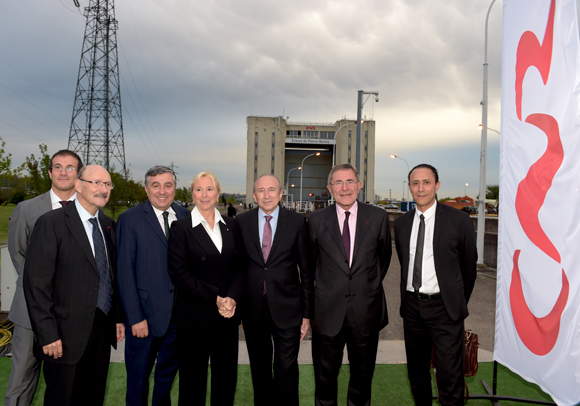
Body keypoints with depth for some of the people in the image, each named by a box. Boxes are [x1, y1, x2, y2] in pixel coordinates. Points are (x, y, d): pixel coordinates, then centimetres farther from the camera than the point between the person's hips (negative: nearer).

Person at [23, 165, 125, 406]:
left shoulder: (108, 225, 8)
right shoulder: (51, 223, -12)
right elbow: (36, 283, -14)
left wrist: (118, 317, 10)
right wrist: (48, 334, -16)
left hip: (103, 332, 6)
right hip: (67, 335, -6)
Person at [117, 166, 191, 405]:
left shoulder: (186, 217, 4)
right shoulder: (130, 219, -7)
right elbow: (125, 271, -9)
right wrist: (135, 317, -13)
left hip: (180, 313, 4)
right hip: (146, 315, -4)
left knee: (168, 371, 22)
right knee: (138, 378, 13)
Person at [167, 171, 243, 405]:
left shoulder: (230, 226, 8)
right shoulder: (181, 228, -3)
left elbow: (239, 267, 6)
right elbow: (179, 273, -9)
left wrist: (232, 297, -12)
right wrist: (215, 297, -14)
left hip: (228, 315, 3)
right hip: (195, 316, -3)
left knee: (226, 378, 12)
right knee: (193, 380, 10)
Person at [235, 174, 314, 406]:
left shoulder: (297, 222, -3)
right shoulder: (241, 222, 1)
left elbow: (306, 270, -1)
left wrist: (307, 313, -2)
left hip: (287, 309, -2)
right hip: (253, 309, 2)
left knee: (286, 370, 6)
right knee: (259, 370, 17)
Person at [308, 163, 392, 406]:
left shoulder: (378, 217, -1)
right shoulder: (316, 220, -2)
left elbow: (384, 257, 12)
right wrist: (328, 288, 9)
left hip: (366, 311, 1)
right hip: (328, 311, 0)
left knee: (363, 376, 16)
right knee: (325, 377, 13)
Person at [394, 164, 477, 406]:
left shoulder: (458, 220, -7)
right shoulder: (401, 223, 5)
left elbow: (469, 266, 2)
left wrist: (459, 302, 10)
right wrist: (410, 298, 14)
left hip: (445, 307, -4)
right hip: (412, 306, 4)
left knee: (450, 377, 1)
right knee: (417, 370, 17)